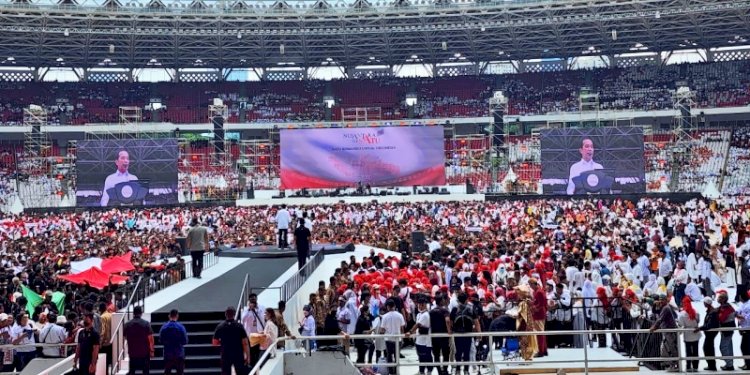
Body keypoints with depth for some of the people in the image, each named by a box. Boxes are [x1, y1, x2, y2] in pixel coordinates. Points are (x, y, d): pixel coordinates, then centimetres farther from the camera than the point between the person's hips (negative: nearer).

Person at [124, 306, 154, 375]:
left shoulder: (127, 324, -3)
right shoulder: (146, 324, -11)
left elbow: (125, 338, 8)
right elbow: (150, 338, -12)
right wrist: (152, 350, -3)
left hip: (132, 352, 2)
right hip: (145, 352, -2)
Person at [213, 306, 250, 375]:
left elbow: (215, 343, 4)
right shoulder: (239, 326, -8)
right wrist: (248, 356, -5)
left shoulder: (220, 327, -3)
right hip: (238, 355, -1)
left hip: (225, 356, 2)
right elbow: (245, 343, -11)